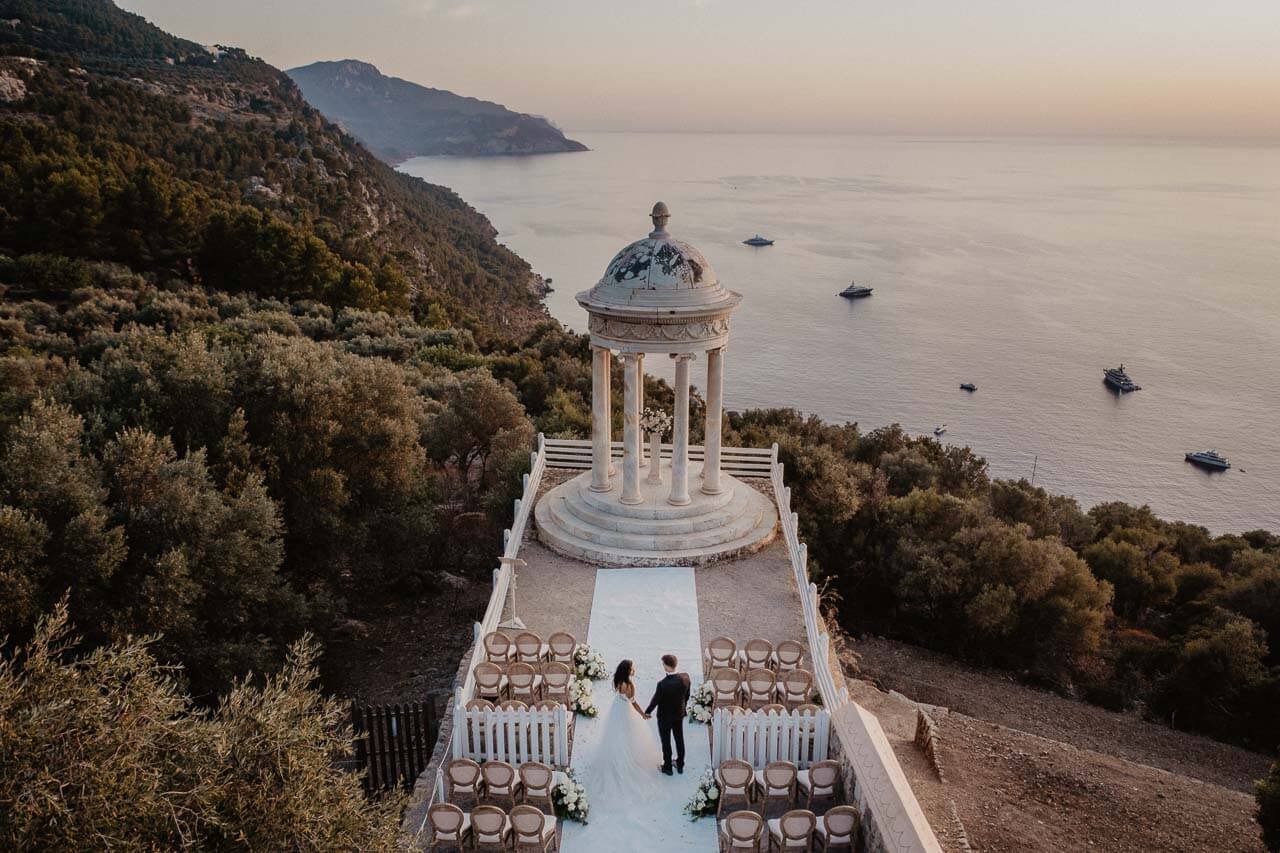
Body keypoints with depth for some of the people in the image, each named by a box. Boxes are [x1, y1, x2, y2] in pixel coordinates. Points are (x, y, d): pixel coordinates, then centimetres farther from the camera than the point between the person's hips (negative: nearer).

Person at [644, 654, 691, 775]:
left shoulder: (663, 684, -36)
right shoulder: (685, 677, -20)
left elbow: (655, 700, -19)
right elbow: (687, 695, -3)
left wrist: (647, 712, 0)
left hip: (665, 717, -5)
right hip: (679, 714, 5)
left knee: (666, 742, 16)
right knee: (679, 739, 23)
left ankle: (667, 767, 35)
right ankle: (680, 765, 41)